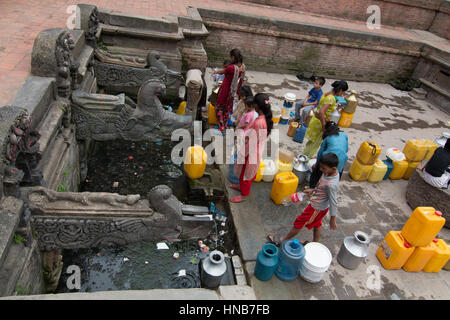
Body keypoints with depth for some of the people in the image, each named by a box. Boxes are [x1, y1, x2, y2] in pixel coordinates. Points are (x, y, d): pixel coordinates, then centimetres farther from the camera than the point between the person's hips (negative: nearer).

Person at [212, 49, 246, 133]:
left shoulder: (231, 68, -27)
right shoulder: (243, 66, -7)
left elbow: (222, 72, -8)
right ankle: (225, 125, 32)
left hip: (225, 90, -7)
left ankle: (221, 127, 7)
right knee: (227, 108, 21)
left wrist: (215, 72, 14)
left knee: (219, 108, 9)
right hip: (233, 91, 7)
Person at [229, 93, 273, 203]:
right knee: (249, 172, 29)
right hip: (257, 151, 8)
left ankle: (243, 195, 33)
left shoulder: (258, 122, -34)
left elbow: (251, 142, -27)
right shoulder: (266, 118, -6)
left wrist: (243, 155, -16)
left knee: (245, 172, 13)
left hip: (251, 153, -8)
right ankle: (241, 186, 52)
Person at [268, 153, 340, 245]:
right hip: (321, 206, 8)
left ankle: (281, 241, 27)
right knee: (317, 224, 27)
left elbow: (333, 202, -26)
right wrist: (313, 190, 11)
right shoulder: (331, 172, -10)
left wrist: (333, 220, -16)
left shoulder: (331, 185, -36)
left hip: (316, 208, -8)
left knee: (298, 224, 8)